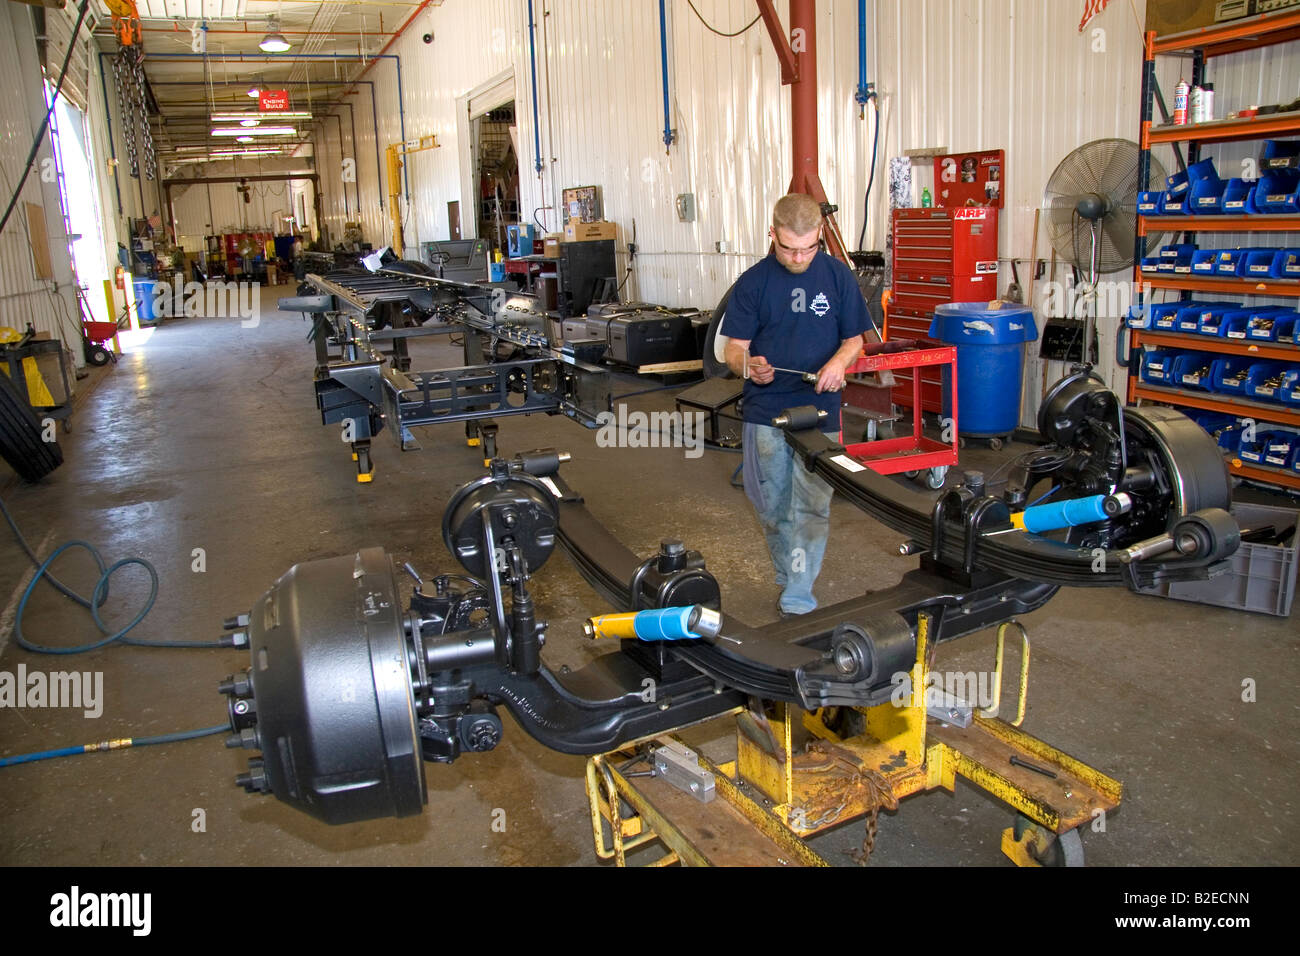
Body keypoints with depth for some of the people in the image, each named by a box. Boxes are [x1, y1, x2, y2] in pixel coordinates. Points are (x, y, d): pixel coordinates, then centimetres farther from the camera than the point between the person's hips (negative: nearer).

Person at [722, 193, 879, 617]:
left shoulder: (838, 276, 1)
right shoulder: (752, 282, 0)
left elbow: (854, 337, 8)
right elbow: (734, 346, 0)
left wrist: (839, 361, -15)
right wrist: (747, 365, -24)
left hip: (819, 410, -1)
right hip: (765, 411, 1)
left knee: (810, 508, -2)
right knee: (772, 508, 11)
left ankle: (798, 602, 5)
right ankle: (788, 577, 33)